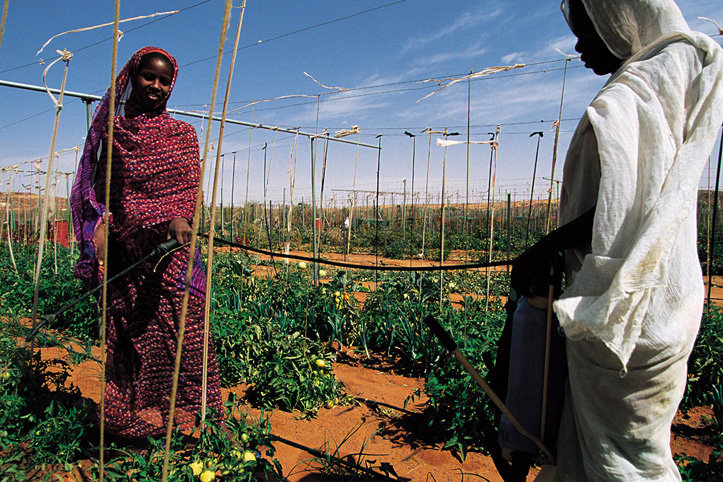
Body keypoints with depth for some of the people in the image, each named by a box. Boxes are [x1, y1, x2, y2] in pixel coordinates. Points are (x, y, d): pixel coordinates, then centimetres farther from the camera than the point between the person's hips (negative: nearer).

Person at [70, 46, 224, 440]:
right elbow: (99, 190, 12)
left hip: (170, 247, -1)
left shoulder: (182, 134, 11)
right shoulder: (113, 130, 13)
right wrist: (98, 229, -5)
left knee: (177, 325, -6)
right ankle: (129, 418, 14)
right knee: (126, 332, 3)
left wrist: (181, 219, -22)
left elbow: (190, 186, -2)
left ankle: (181, 416, 4)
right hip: (123, 249, 1)